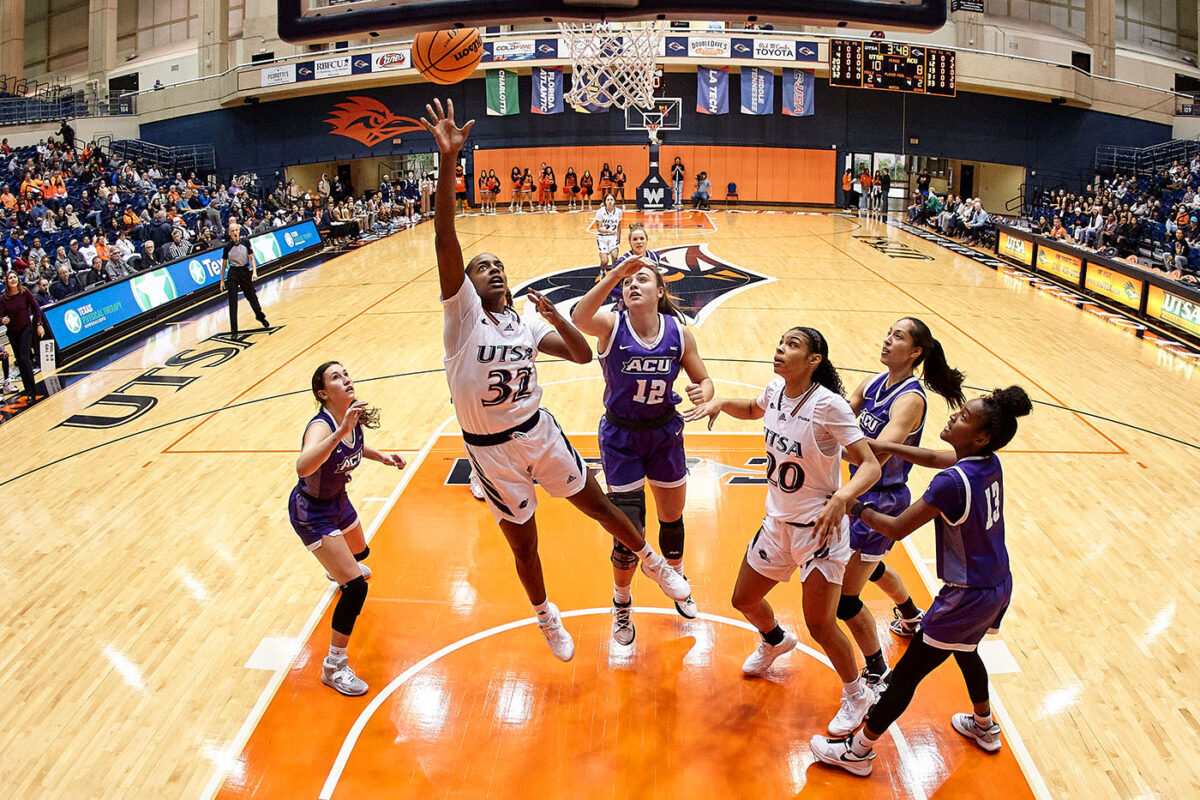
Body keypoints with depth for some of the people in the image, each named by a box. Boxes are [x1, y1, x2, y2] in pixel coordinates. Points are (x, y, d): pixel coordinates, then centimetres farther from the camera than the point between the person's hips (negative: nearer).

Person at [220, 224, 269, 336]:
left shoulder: (245, 243, -2)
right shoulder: (227, 246, -3)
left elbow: (251, 258, 0)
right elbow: (224, 264, 5)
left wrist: (254, 272, -14)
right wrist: (222, 280, 5)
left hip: (245, 271, 1)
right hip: (233, 273, -1)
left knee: (252, 296, 13)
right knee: (232, 302, -4)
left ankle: (261, 316, 43)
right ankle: (234, 331, -1)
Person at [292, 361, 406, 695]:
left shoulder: (354, 419, -11)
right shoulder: (321, 426, -35)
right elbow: (303, 468, -57)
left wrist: (381, 456, -1)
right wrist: (340, 432, -63)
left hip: (338, 501, 8)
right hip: (311, 513, -8)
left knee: (359, 552, 36)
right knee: (356, 587, -17)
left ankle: (336, 567, 75)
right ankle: (334, 666, -1)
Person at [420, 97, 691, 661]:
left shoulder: (527, 324, 1)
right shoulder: (463, 313, -12)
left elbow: (582, 356, -5)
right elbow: (444, 241, -26)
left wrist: (555, 317, -23)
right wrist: (447, 159, -37)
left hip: (539, 433, 3)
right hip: (492, 450, -3)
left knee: (598, 506, 15)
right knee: (524, 545, 13)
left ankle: (655, 563, 42)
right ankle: (546, 616, 41)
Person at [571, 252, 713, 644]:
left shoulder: (678, 332, -10)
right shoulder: (611, 324, -18)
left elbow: (704, 380, -1)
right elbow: (579, 318, -41)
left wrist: (704, 393, -25)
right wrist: (615, 274, -52)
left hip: (665, 434, 3)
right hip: (621, 438, -3)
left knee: (672, 518, 19)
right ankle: (622, 604, 29)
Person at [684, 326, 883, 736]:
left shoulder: (828, 405, -23)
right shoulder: (775, 390, -3)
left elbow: (871, 465, -24)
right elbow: (753, 410, 21)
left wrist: (842, 496, -43)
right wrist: (721, 402, 1)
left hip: (819, 527, -7)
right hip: (777, 522, 7)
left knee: (820, 626, -6)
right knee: (744, 600, 18)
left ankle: (857, 694, 23)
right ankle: (775, 641, 52)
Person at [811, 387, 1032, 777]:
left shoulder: (954, 481, -29)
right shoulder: (990, 463, -5)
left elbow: (896, 528, -23)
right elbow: (933, 458, 13)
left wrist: (856, 508, -8)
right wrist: (885, 446, 6)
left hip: (967, 598, -9)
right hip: (998, 586, 9)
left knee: (906, 674, 4)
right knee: (965, 652, 35)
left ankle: (858, 750, 17)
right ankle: (985, 727, 57)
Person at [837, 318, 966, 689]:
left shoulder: (910, 399, -24)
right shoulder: (874, 383, 2)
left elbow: (878, 453, -38)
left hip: (882, 501, -9)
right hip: (864, 492, 9)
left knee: (844, 597, -5)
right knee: (869, 565, 33)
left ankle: (878, 676, 14)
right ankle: (911, 616, 61)